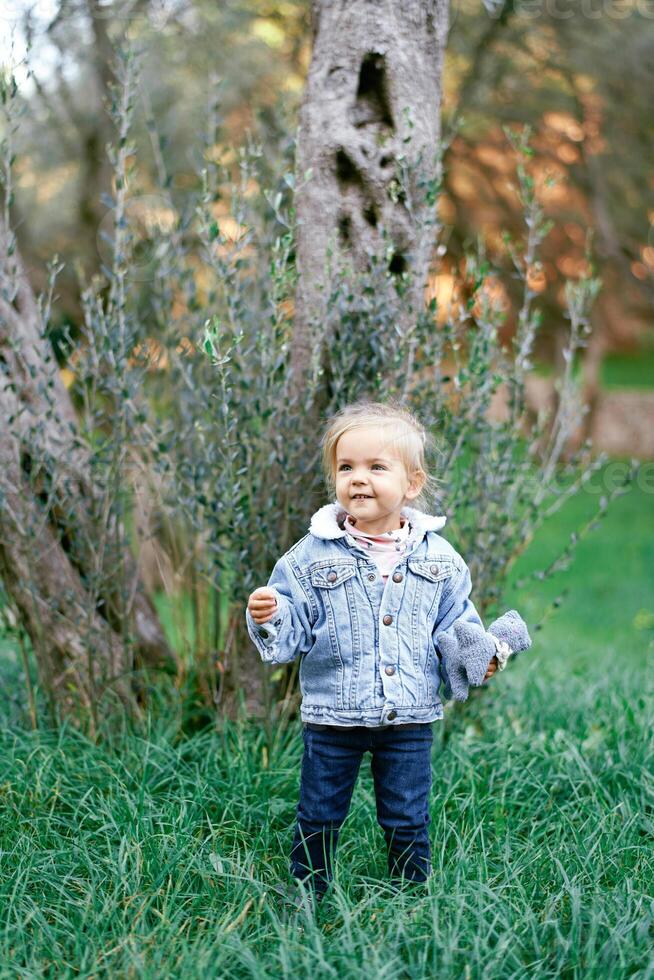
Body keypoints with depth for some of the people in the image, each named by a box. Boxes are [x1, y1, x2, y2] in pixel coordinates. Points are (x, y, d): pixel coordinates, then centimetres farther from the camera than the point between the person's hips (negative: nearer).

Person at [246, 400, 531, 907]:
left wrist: (483, 653, -9)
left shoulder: (438, 558, -1)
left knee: (407, 823, 13)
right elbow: (294, 626, -4)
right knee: (318, 818, 12)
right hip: (332, 717, -1)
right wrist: (269, 618, -25)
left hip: (409, 718, 1)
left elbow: (456, 622, 9)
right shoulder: (312, 555, -5)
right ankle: (305, 900, 31)